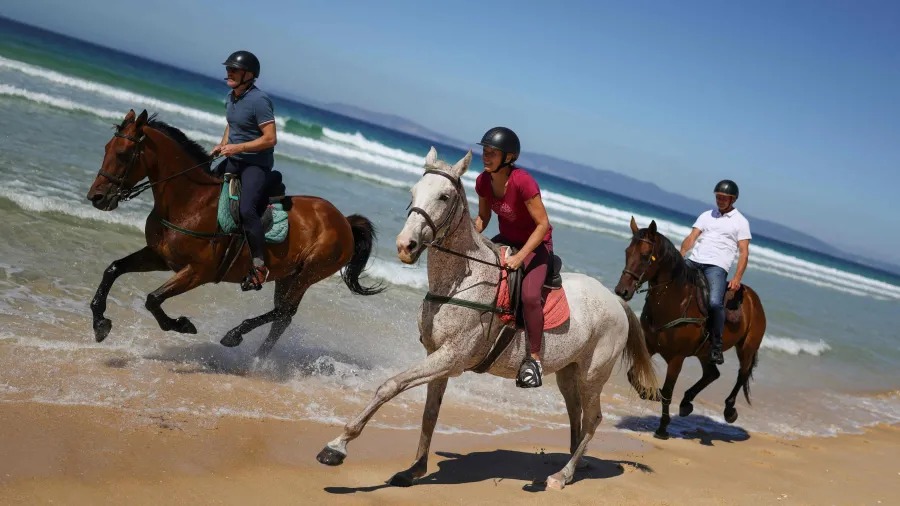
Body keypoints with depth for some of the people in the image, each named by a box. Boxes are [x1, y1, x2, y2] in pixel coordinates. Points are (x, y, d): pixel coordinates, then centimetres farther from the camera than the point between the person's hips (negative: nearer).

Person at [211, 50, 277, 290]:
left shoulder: (259, 101, -20)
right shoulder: (230, 97, 7)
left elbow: (270, 139, -23)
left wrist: (237, 148, -24)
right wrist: (222, 144, 6)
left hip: (256, 164, -9)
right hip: (233, 160, 9)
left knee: (246, 209, -25)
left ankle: (259, 265, -17)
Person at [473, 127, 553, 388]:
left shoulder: (522, 182, -28)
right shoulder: (483, 181, -7)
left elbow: (543, 224, -25)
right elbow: (482, 218, 9)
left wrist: (520, 257, -30)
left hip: (536, 244, -7)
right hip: (506, 240, 8)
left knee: (529, 295, -29)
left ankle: (534, 358, -13)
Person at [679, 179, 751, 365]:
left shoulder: (741, 222, 9)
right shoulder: (707, 216, 20)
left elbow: (744, 252, 3)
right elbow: (691, 238, 10)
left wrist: (737, 278, -10)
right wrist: (680, 255, -8)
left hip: (717, 267, -5)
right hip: (693, 262, 5)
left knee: (715, 302, -28)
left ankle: (716, 346, -17)